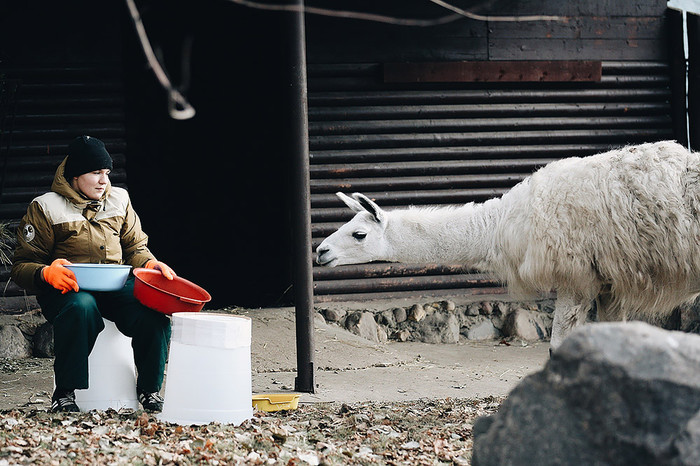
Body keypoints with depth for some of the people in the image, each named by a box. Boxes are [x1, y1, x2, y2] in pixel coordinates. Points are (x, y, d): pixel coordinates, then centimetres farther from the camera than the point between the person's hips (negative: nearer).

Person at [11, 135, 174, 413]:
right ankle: (65, 393, -25)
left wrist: (150, 264, -2)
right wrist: (46, 273, -23)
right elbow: (22, 267, 0)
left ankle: (150, 389, -9)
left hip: (115, 285, 4)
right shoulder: (45, 208, 2)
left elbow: (135, 248, 22)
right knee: (81, 308, -41)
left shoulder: (119, 200, 14)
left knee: (153, 308, -28)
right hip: (64, 289, -4)